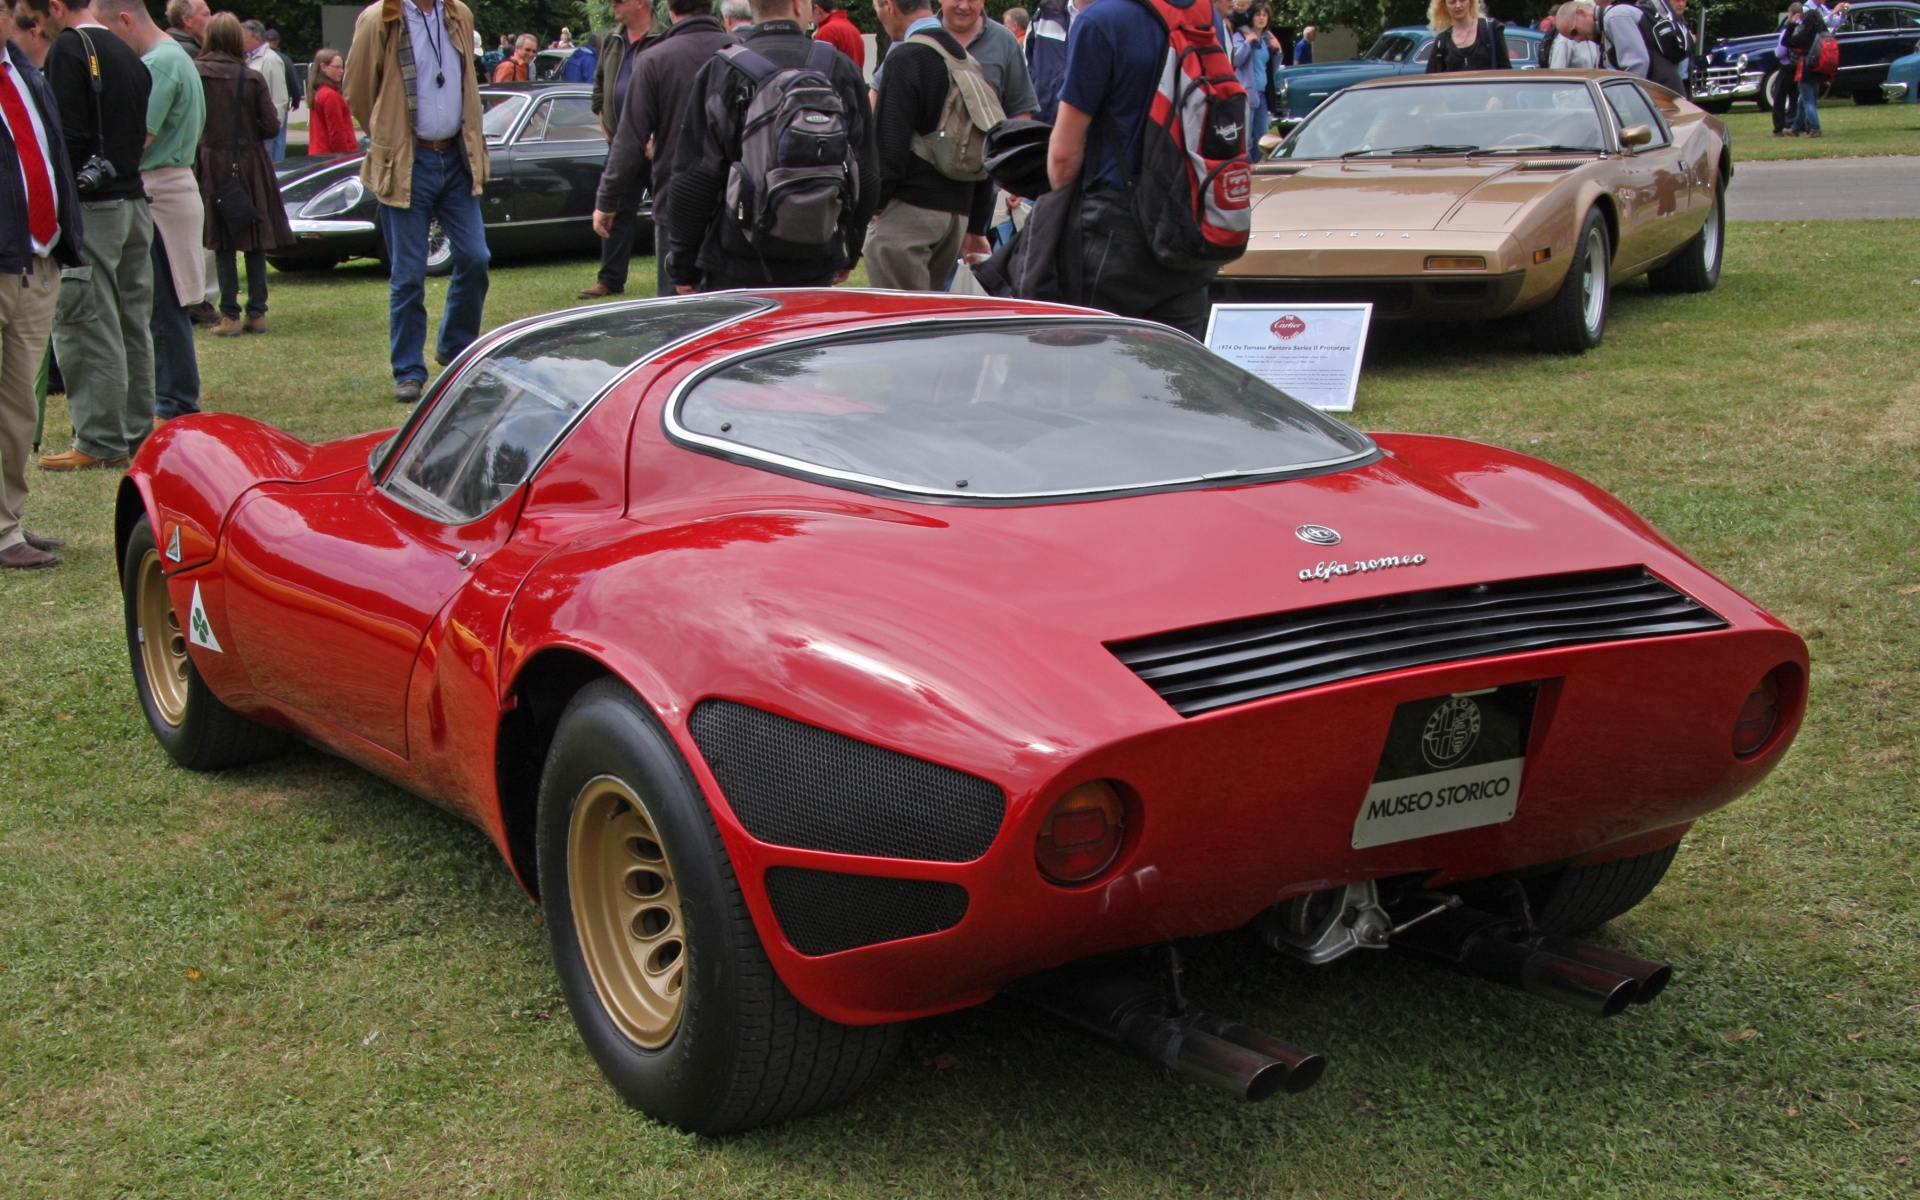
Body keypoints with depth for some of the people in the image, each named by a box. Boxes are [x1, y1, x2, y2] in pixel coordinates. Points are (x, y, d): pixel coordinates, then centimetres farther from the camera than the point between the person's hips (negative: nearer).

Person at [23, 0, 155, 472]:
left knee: (85, 325, -4)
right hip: (134, 201, 8)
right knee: (130, 322, 13)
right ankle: (136, 430, 19)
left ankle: (101, 442, -3)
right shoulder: (128, 55, 14)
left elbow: (69, 137, -16)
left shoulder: (69, 49, -10)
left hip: (91, 206, -8)